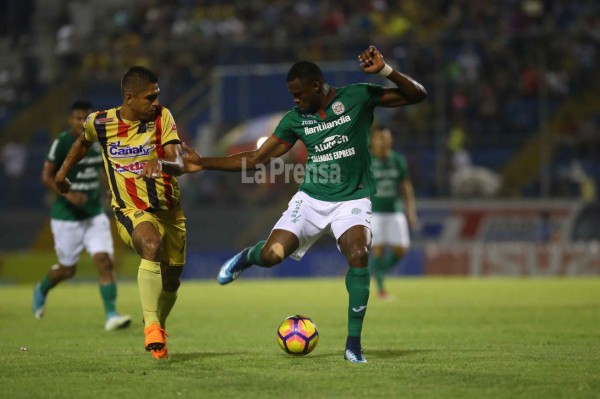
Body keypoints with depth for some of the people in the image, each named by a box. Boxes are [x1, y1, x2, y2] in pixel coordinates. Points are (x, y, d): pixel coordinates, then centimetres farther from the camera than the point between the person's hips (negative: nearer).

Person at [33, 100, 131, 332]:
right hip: (66, 216, -4)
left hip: (95, 215, 4)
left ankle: (111, 315, -11)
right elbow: (46, 176, -14)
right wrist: (67, 194, -29)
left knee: (104, 261, -11)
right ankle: (41, 291, 40)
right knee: (68, 269, 8)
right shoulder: (62, 142, -13)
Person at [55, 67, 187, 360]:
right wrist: (63, 170, 23)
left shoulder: (162, 117, -9)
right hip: (131, 211, -3)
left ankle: (158, 327, 45)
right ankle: (151, 325, -36)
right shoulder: (100, 122, -6)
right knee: (152, 244, -36)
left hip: (169, 209, 3)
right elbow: (83, 142, 19)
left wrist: (161, 163, -39)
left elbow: (178, 165, -18)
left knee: (172, 279, 12)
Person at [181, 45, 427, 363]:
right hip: (311, 197, 3)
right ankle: (245, 257, 25)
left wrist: (384, 71, -27)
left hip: (352, 199, -3)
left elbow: (417, 95, -11)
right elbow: (256, 159, 9)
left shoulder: (358, 96, -7)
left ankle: (354, 344, -17)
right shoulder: (295, 119, 2)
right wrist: (204, 164, 4)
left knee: (358, 255, -29)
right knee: (271, 255, -15)